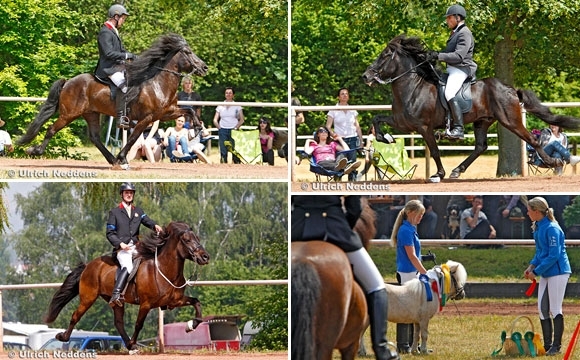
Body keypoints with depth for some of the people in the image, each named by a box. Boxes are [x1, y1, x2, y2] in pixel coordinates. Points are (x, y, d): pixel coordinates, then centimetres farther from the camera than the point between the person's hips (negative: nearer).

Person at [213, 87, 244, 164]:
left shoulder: (237, 106, 6)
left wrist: (236, 127, -6)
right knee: (223, 151, -3)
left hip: (233, 130, -2)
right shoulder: (220, 106, 11)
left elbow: (241, 120, 5)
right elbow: (215, 120, 12)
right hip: (223, 130, 2)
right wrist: (219, 127, -1)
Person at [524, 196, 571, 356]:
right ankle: (547, 345, 16)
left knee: (555, 309, -4)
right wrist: (532, 265, 4)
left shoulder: (551, 229, -19)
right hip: (545, 274, 10)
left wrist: (536, 271, -18)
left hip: (557, 272, -10)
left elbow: (554, 256, -22)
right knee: (542, 309, 9)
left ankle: (556, 346, 3)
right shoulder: (538, 227, 10)